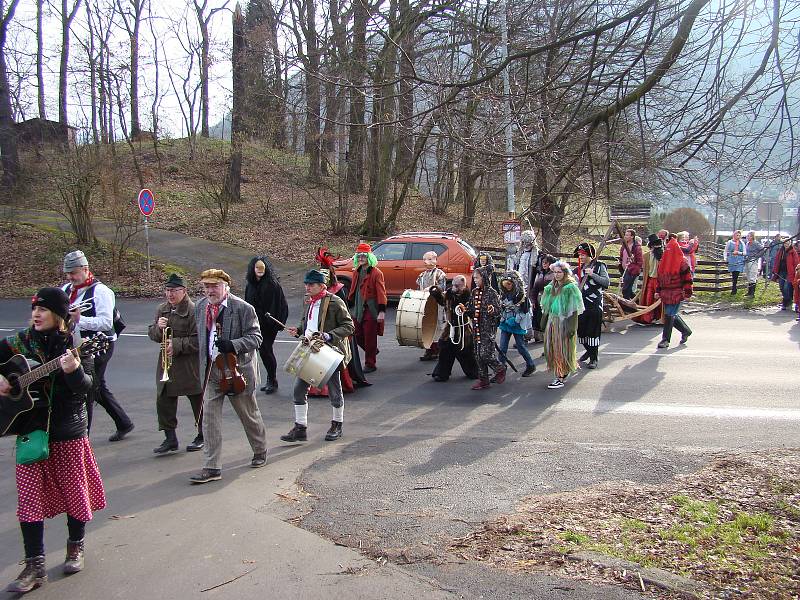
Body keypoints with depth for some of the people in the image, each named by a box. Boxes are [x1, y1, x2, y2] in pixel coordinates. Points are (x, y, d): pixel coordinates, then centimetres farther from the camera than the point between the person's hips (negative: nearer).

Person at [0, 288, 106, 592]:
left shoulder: (72, 343, -9)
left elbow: (85, 388, -16)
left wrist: (74, 371, -35)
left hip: (68, 430, -2)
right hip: (30, 429, 2)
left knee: (74, 489, 10)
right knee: (30, 495, 1)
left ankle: (75, 547, 31)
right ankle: (35, 566, 7)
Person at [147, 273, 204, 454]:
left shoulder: (193, 310, -13)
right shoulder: (162, 309, 10)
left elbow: (198, 340, -18)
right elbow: (152, 334, 11)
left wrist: (177, 345, -23)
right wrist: (158, 327, -10)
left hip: (190, 364, -6)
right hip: (166, 364, 6)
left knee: (198, 402, 7)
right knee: (164, 401, 5)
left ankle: (202, 436, 23)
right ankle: (170, 438, 16)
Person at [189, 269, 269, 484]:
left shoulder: (243, 308, -13)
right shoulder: (200, 307, 5)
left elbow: (255, 337, -12)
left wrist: (233, 345, -28)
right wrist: (203, 363, 13)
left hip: (237, 371, -4)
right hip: (210, 371, 4)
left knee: (249, 415, 12)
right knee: (209, 418, -2)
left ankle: (260, 451, 36)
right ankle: (212, 468, 4)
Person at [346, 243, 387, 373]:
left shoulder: (376, 273, -10)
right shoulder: (357, 272, 13)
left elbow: (381, 293, -14)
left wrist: (382, 311, -21)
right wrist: (349, 305, 19)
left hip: (370, 310, -7)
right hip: (357, 310, 7)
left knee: (370, 338, 0)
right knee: (358, 336, 10)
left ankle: (370, 364, 11)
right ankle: (372, 351, 34)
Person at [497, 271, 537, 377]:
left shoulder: (522, 294, -12)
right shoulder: (504, 294, 5)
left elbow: (525, 311, -12)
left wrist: (515, 320, -19)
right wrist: (503, 318, 3)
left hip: (518, 324, -5)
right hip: (506, 324, 5)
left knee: (521, 346, 6)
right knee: (502, 348, -1)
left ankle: (531, 366, 27)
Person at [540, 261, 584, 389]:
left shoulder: (571, 287, -10)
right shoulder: (551, 287, 11)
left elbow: (574, 310, -14)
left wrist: (572, 327, -19)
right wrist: (544, 321, 15)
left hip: (564, 321, -7)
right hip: (552, 321, 7)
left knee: (561, 349, -4)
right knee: (551, 348, 9)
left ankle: (560, 378, 2)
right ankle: (566, 370, 28)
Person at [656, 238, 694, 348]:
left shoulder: (682, 262, -7)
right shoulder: (663, 261, 12)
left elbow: (687, 278, -8)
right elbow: (659, 277, 19)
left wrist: (687, 293, -11)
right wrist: (658, 290, 16)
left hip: (677, 294, -7)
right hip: (665, 293, 7)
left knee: (669, 315, -8)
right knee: (672, 315, 13)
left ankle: (665, 340, -2)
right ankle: (686, 331, 34)